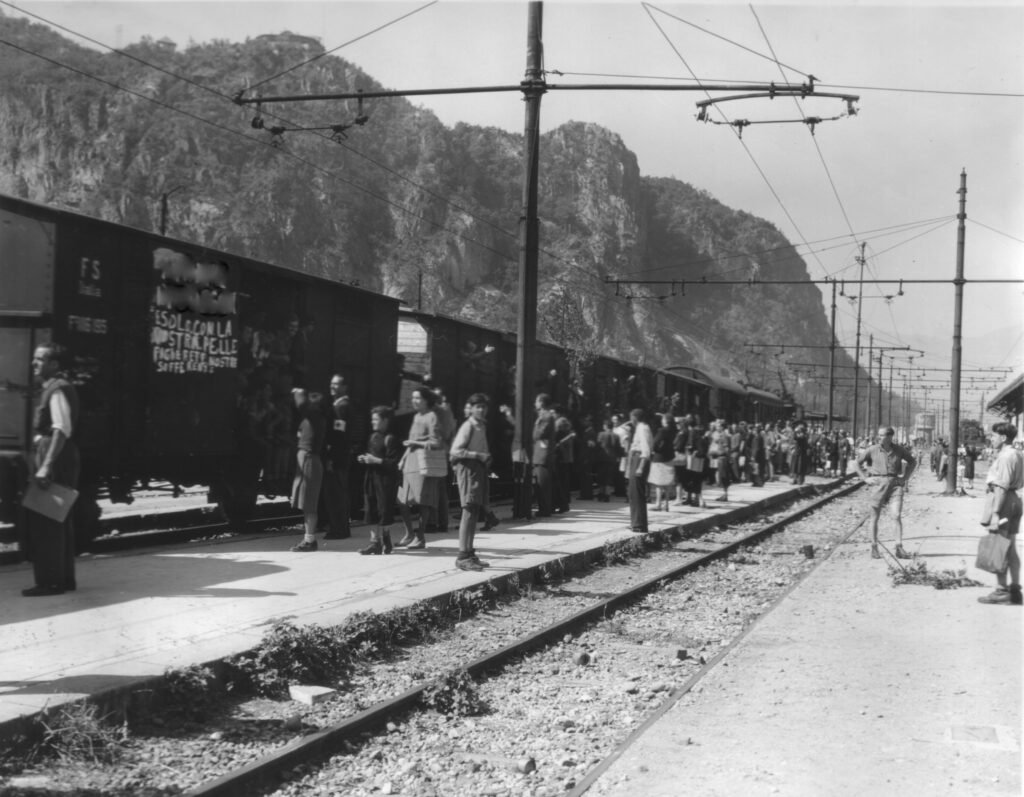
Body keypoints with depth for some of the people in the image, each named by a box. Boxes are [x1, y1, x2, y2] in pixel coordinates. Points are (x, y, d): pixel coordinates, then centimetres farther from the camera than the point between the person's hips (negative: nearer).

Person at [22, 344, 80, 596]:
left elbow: (62, 430, -24)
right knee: (58, 523, 15)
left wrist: (46, 466, -29)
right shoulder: (51, 389, 18)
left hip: (56, 463, -10)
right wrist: (43, 464, 19)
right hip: (59, 464, 10)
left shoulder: (58, 390, -13)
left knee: (45, 523, -7)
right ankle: (64, 578, 22)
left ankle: (50, 581, -5)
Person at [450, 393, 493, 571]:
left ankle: (469, 554, 17)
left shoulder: (482, 426, 17)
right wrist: (478, 455, -20)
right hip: (467, 468, -9)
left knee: (474, 513, 11)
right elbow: (455, 451, -18)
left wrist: (486, 458, 7)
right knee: (469, 511, -13)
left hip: (479, 469, 9)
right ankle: (462, 556, -16)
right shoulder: (468, 426, -11)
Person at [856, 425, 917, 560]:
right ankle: (874, 548, 17)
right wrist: (866, 478, 2)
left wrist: (905, 477, 7)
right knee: (875, 517, 5)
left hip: (895, 485, 0)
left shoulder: (899, 450, 0)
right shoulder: (872, 450, -3)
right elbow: (858, 462, 10)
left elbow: (912, 462, 16)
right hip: (878, 484, 0)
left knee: (897, 516, -11)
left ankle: (899, 548, -6)